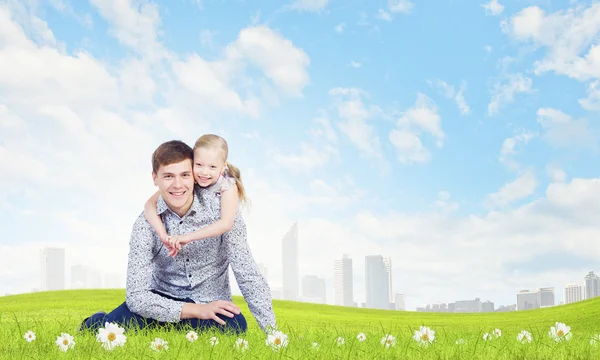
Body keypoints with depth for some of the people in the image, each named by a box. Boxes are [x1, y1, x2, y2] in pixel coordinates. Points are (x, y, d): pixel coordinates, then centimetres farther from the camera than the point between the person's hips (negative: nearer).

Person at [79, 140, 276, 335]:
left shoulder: (219, 206, -15)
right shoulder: (146, 223, -12)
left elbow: (247, 274, -15)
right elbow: (136, 296, -17)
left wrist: (272, 331, -22)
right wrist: (198, 311, -25)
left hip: (212, 304, 0)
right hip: (163, 299, 0)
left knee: (235, 326, -35)